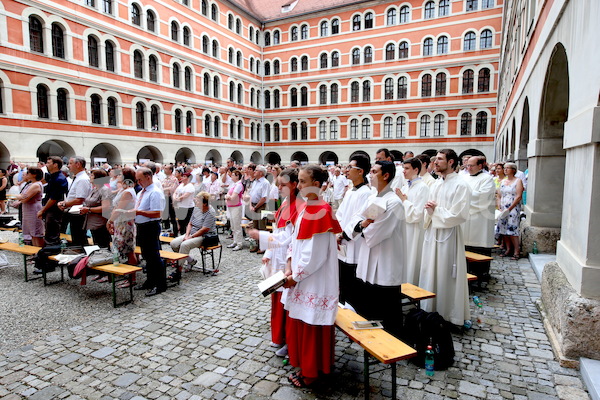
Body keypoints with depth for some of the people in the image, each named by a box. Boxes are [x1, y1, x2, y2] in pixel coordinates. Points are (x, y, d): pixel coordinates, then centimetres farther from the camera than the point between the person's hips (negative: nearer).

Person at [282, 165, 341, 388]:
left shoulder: (321, 212, -21)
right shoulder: (304, 208, 7)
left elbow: (316, 254, -21)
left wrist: (296, 276, -14)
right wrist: (290, 268, 2)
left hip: (314, 281, -9)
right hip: (300, 278, 9)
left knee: (311, 326, 8)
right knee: (298, 323, 19)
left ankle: (311, 372, 27)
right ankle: (303, 366, 37)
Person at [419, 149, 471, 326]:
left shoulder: (461, 185, -11)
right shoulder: (436, 183, 12)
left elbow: (459, 215, -17)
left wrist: (436, 209, -9)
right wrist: (430, 210, -4)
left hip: (449, 235, -7)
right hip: (432, 232, 7)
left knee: (446, 276, 2)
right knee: (430, 273, 13)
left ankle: (449, 314, 18)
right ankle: (431, 311, 27)